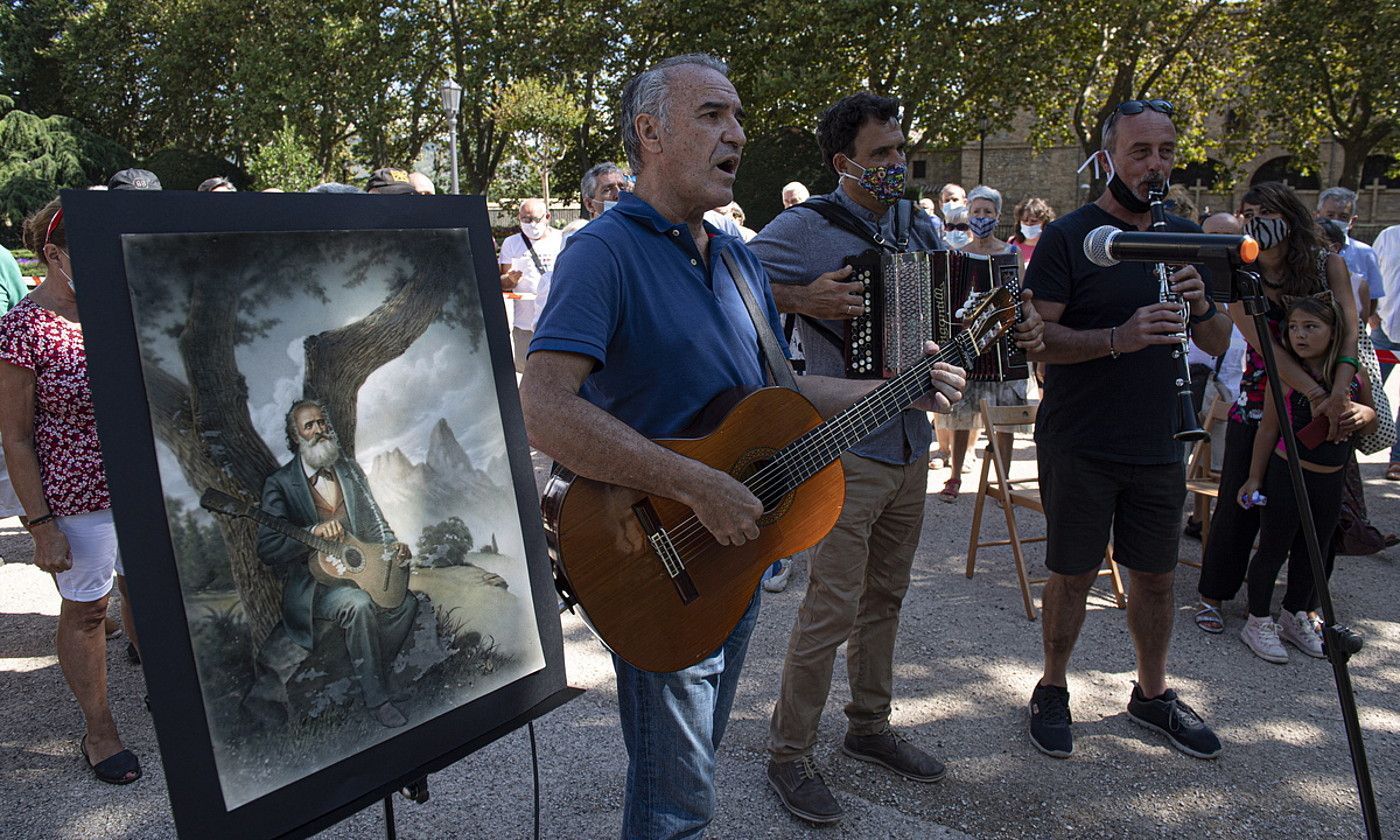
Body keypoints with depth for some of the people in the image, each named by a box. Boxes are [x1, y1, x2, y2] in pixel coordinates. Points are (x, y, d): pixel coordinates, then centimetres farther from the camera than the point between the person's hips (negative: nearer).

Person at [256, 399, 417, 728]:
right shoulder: (279, 483, -6)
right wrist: (313, 532, -29)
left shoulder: (349, 469, 10)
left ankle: (370, 673, 2)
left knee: (406, 600, -19)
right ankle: (376, 700, -20)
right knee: (359, 603, -33)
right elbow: (267, 549, -14)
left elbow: (373, 520, 16)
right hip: (310, 583, -5)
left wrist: (393, 544, -5)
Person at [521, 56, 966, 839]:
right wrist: (700, 486, -30)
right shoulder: (606, 251, -17)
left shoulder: (741, 260, 11)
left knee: (696, 762, 24)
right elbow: (546, 410, -30)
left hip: (739, 550, 8)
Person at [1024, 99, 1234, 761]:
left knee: (1155, 576, 15)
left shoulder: (1184, 235, 9)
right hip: (1079, 448, -5)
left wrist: (1201, 304, -11)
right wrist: (1117, 338, -28)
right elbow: (1038, 338, -15)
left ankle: (1153, 693, 34)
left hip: (1158, 445, 5)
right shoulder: (1067, 237, -7)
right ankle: (1052, 690, 26)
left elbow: (1218, 345, 10)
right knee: (1074, 576, 5)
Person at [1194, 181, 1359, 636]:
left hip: (1319, 412, 2)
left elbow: (1349, 330, -15)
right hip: (1258, 407, -1)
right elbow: (1264, 345, -19)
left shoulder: (1329, 265, -3)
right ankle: (1213, 594, 19)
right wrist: (1320, 396, -30)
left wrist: (1339, 394, -32)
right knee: (1239, 505, 3)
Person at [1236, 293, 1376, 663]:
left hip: (1331, 482, 5)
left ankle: (1294, 617, 35)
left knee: (1313, 552, 17)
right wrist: (1254, 478, -2)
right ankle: (1258, 622, 19)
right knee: (1274, 549, 5)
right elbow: (1268, 429, -6)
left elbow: (1371, 423, 11)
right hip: (1286, 476, -4)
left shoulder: (1355, 375, -2)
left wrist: (1362, 414, -13)